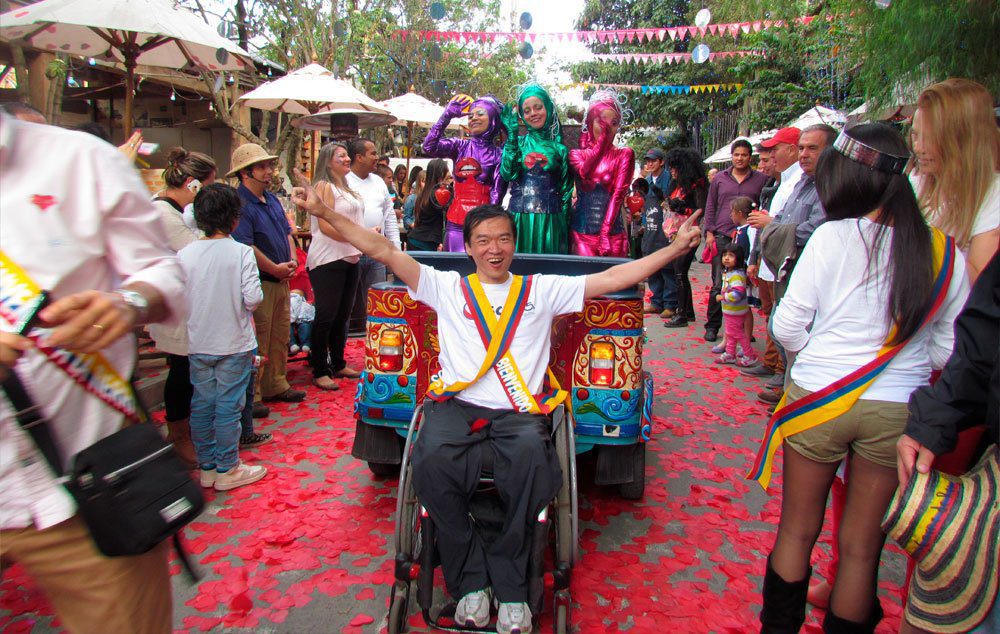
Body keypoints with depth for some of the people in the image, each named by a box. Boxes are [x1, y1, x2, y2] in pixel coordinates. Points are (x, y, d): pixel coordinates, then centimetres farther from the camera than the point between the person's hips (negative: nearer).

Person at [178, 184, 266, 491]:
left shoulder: (184, 255, -4)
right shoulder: (241, 252, -12)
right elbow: (253, 298, -17)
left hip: (197, 344, 4)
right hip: (233, 343, -3)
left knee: (202, 405, 14)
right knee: (228, 407, 6)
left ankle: (207, 467, 26)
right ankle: (227, 470, 16)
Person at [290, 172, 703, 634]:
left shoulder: (541, 291, 16)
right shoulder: (447, 288, 15)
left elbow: (611, 279, 12)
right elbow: (384, 252, 9)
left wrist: (674, 249, 6)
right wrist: (324, 213, 2)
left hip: (518, 412, 0)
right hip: (456, 405, 1)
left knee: (532, 454, -35)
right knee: (431, 461, -32)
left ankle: (509, 584, -14)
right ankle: (470, 581, -11)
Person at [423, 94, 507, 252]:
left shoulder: (499, 154, 5)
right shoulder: (460, 146, 9)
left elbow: (496, 194, 0)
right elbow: (429, 147, -6)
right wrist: (447, 114, -4)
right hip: (456, 222, 1)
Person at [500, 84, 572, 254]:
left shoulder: (559, 149, 7)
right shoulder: (518, 142, 8)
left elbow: (566, 191, 8)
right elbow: (507, 173, -10)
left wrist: (564, 224, 3)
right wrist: (512, 134, -10)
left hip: (550, 220, 0)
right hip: (519, 219, 0)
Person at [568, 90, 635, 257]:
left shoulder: (625, 155, 6)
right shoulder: (576, 154, 10)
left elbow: (619, 193, -6)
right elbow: (584, 171, -14)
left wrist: (605, 233, -17)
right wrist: (603, 137, -18)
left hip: (613, 234, 0)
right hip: (581, 233, 0)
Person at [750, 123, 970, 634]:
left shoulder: (832, 238, -12)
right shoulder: (947, 254, -2)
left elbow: (786, 328, -8)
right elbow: (948, 349, 4)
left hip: (819, 399, -2)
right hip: (899, 411, 2)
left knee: (797, 532, 16)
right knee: (862, 547, 15)